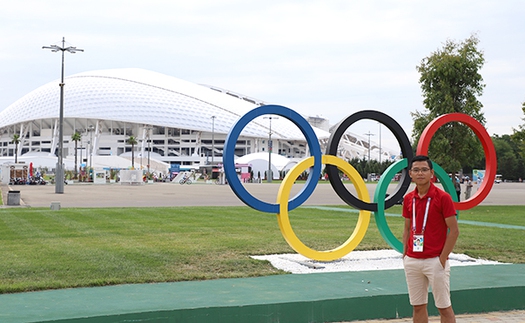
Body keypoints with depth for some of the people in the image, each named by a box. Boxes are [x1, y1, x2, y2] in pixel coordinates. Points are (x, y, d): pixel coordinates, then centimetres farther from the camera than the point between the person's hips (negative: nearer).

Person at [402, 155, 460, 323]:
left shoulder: (443, 197, -8)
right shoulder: (408, 199, 8)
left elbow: (454, 230, -8)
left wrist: (443, 258, -12)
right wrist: (405, 253, 7)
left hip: (435, 261, -5)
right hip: (412, 261, 5)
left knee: (444, 307, 2)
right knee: (418, 306, 11)